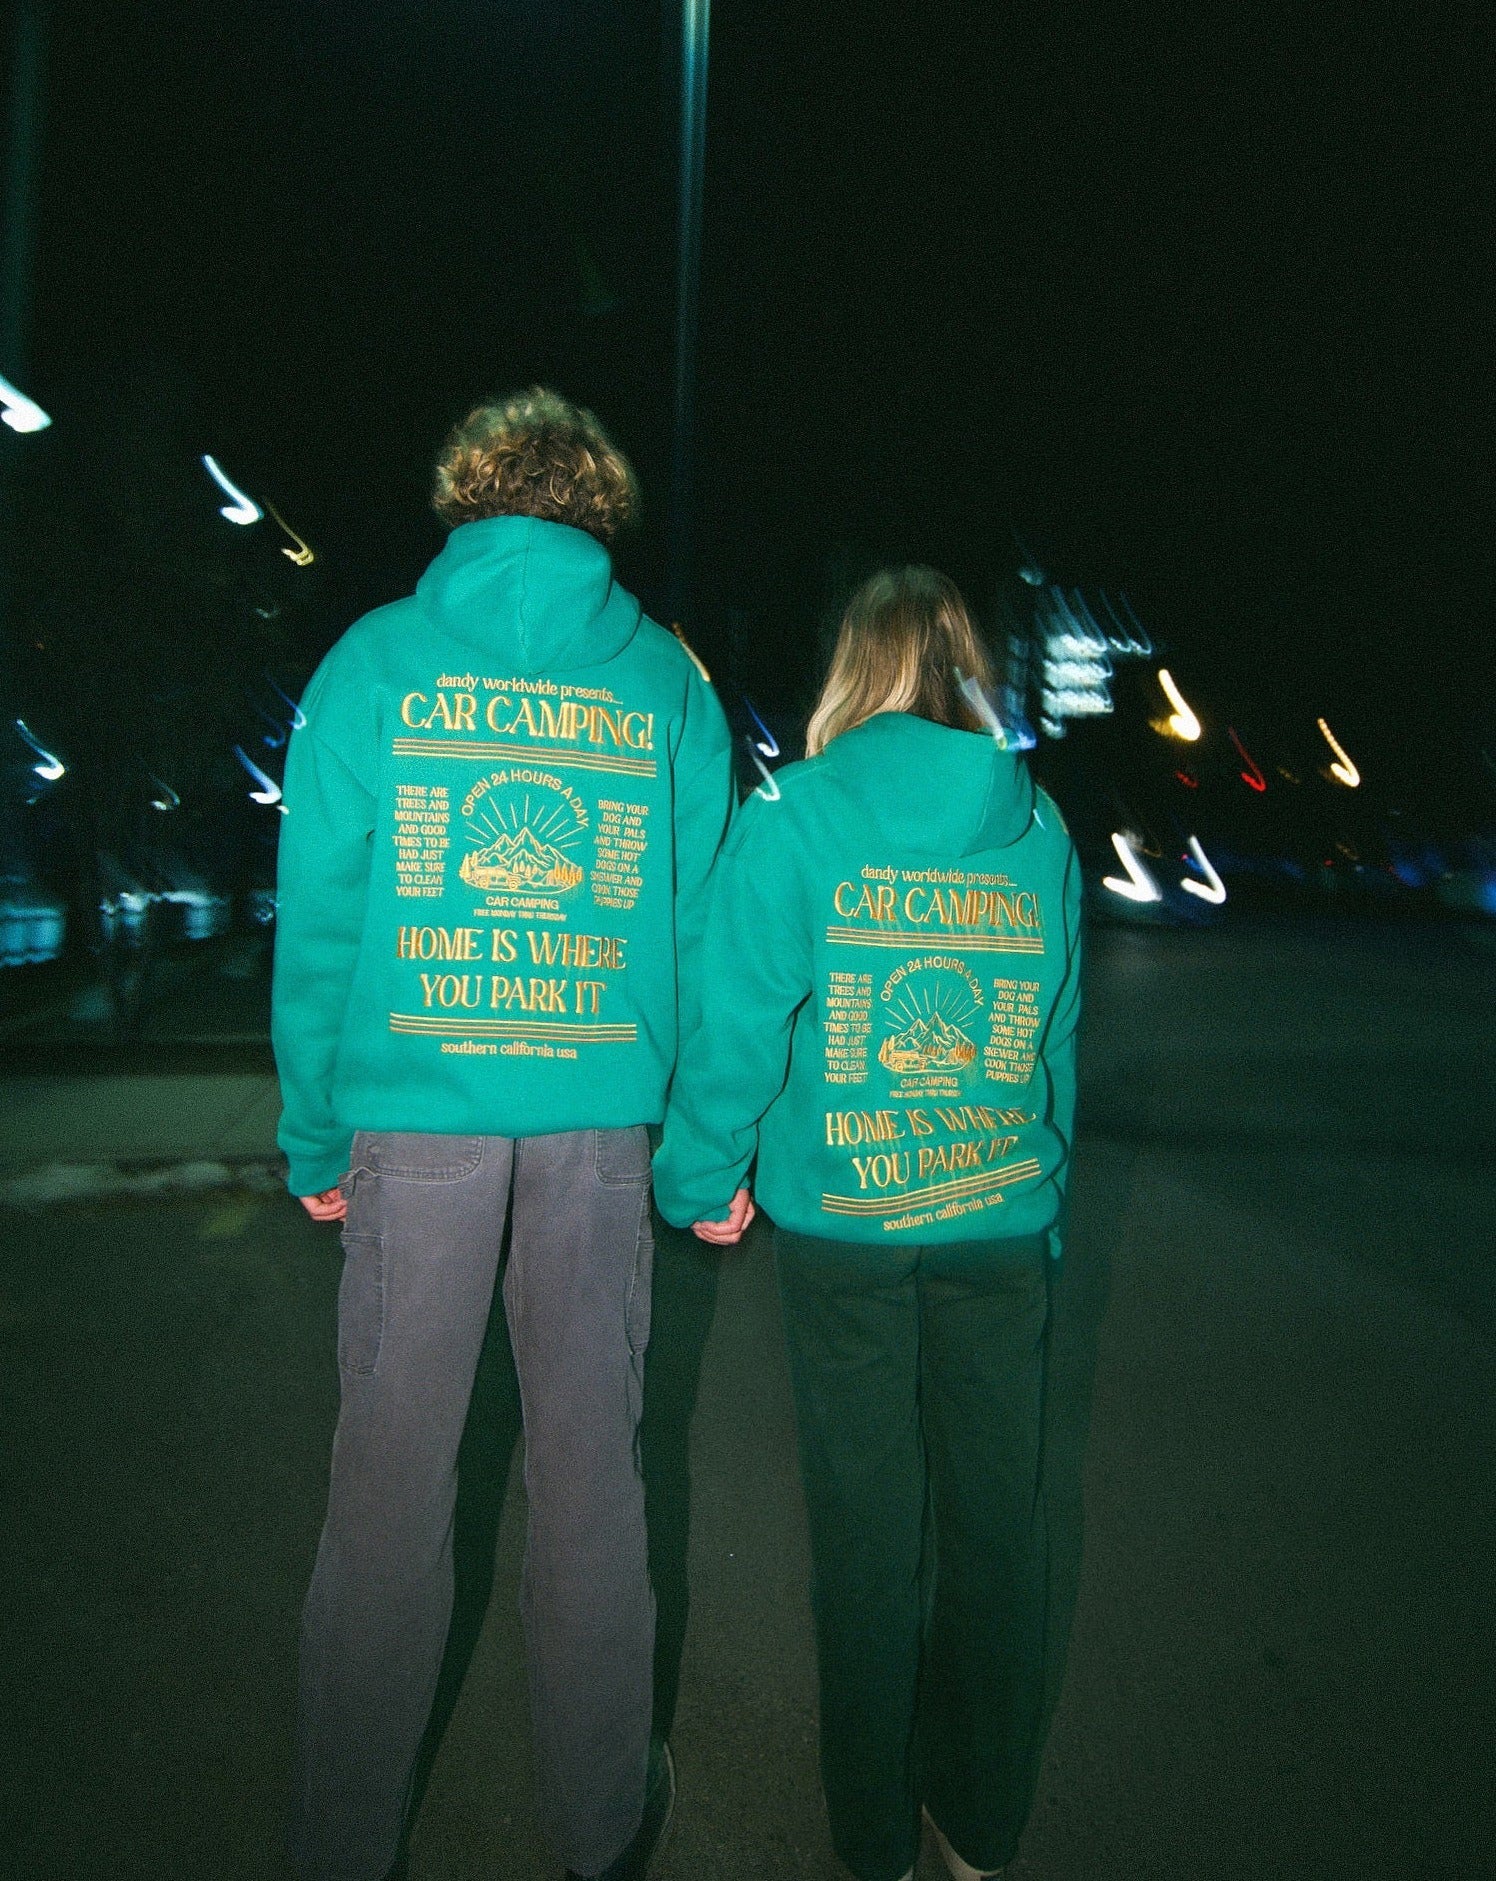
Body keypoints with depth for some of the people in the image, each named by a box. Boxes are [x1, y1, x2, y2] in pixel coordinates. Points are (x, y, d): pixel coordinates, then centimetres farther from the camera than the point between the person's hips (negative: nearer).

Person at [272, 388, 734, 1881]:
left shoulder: (374, 661, 2)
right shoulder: (668, 682, 6)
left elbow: (317, 917, -1)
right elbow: (703, 923, 4)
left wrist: (315, 1137, 6)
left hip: (416, 1115, -1)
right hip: (601, 1120, 1)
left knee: (389, 1476, 10)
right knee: (591, 1467, 12)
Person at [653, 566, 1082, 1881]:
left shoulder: (795, 814, -9)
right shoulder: (1037, 824, 1)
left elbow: (738, 1023, -12)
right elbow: (1061, 1041, 5)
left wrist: (700, 1181, 3)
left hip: (842, 1230, -2)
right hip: (1003, 1227, 3)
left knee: (869, 1534, 12)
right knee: (993, 1527, 16)